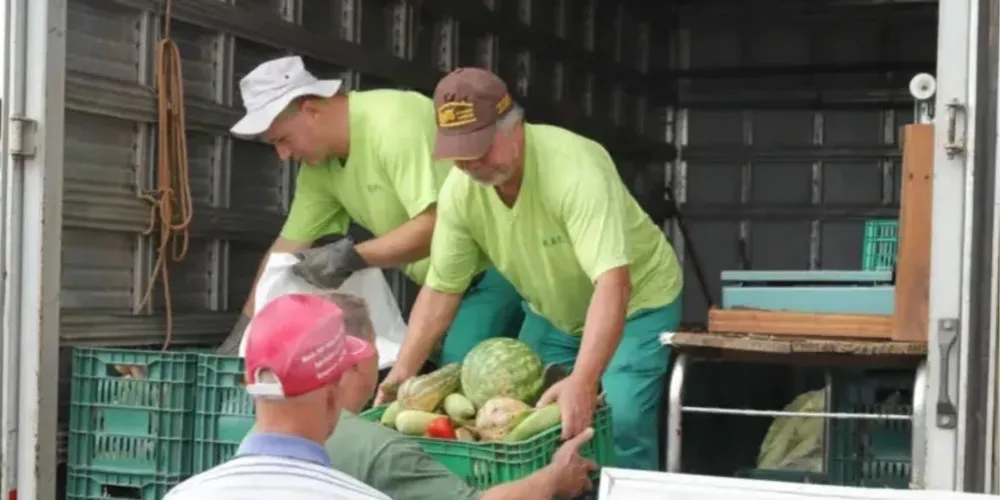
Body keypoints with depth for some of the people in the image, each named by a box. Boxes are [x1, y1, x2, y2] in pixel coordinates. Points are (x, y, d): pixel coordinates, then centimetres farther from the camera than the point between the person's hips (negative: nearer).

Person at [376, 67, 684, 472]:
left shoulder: (576, 169, -37)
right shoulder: (459, 191, -19)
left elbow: (612, 283, -45)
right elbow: (440, 290, -8)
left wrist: (583, 382, -56)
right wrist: (401, 373, -19)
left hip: (637, 301, -6)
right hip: (551, 313, 6)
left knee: (620, 425, -19)